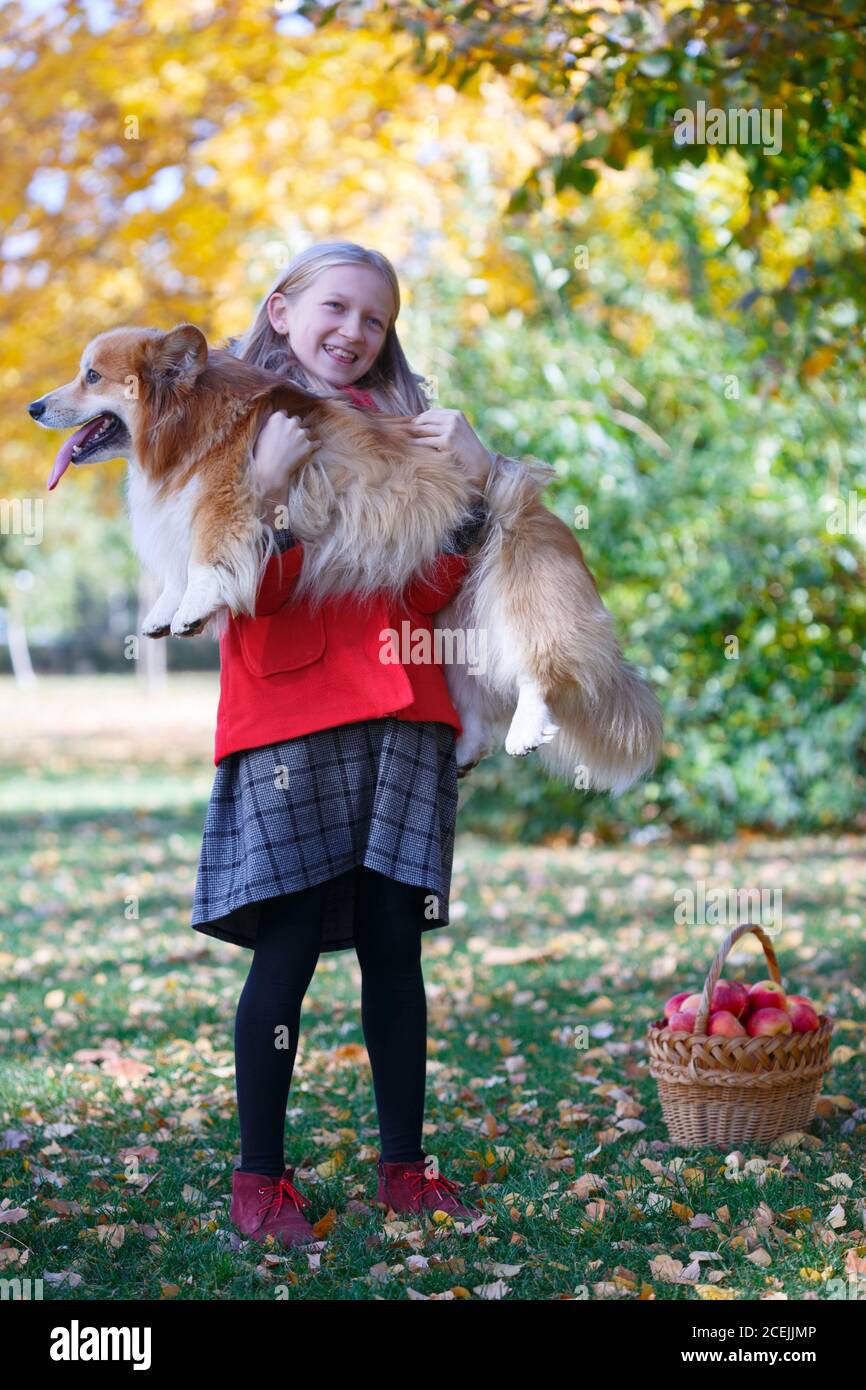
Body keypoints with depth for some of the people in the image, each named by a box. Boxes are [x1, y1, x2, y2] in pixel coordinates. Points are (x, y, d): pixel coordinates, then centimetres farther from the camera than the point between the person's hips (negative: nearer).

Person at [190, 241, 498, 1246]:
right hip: (289, 710, -4)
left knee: (393, 940, 5)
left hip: (402, 710, 4)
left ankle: (404, 1168, 14)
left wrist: (472, 480, -4)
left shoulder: (396, 430, 17)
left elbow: (434, 590, 9)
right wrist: (269, 485, -19)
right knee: (290, 945, -5)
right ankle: (258, 1178, 6)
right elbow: (252, 591, -6)